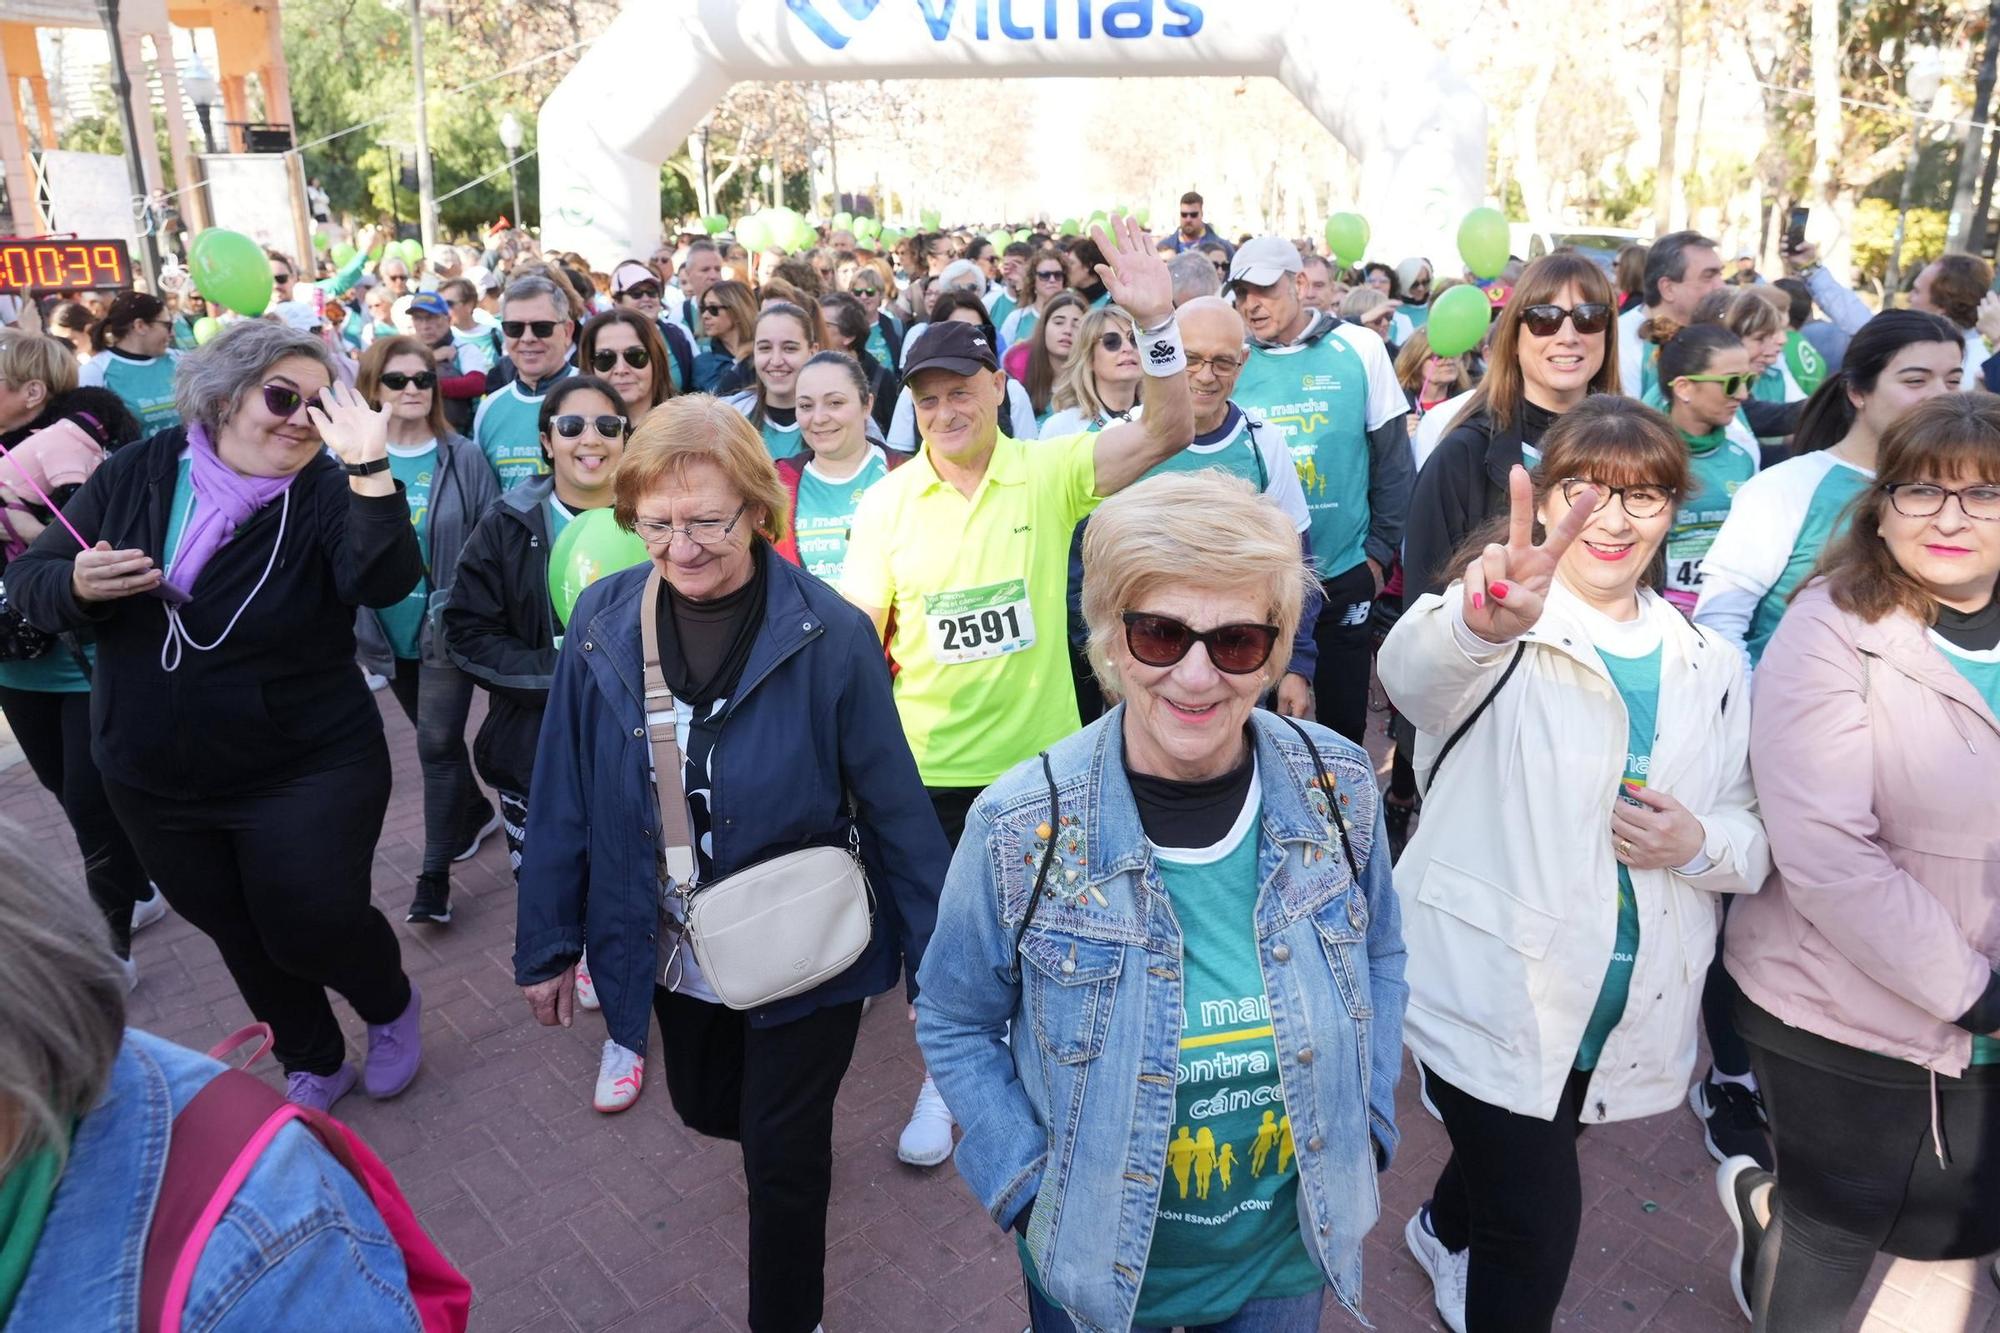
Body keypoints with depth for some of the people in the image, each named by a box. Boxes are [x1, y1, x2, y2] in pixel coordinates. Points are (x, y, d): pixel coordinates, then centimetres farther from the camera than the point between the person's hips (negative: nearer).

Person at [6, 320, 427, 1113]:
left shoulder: (327, 493, -14)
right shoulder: (139, 473, -3)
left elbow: (385, 582, -32)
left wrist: (369, 467, -42)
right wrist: (78, 586, -20)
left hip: (305, 774, -4)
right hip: (154, 781, 5)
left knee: (310, 928, -2)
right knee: (238, 936, 18)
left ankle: (392, 1005, 33)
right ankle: (313, 1062, 42)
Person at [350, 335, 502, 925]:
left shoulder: (463, 457, -7)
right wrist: (352, 621, -1)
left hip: (448, 627, -3)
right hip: (387, 631, 3)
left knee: (438, 743, -4)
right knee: (436, 737, 19)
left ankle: (434, 876, 6)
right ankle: (477, 811, 44)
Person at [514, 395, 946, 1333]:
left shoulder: (830, 634, -21)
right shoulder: (604, 620, -11)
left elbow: (895, 805, -15)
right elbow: (564, 796, -3)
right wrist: (548, 944, 4)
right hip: (673, 953, 4)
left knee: (782, 1154, 9)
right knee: (705, 1109, 26)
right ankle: (793, 1143, 61)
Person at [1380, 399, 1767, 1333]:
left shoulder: (1708, 665, 4)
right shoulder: (1504, 634, -13)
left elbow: (1755, 835, 9)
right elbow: (1415, 673, -38)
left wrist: (1700, 844, -15)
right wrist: (1482, 623, -61)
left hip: (1635, 1010, 6)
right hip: (1493, 997, -5)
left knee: (1510, 1162, 26)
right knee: (1538, 1230, -4)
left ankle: (1444, 1231, 58)